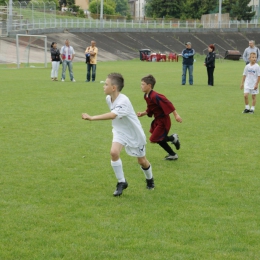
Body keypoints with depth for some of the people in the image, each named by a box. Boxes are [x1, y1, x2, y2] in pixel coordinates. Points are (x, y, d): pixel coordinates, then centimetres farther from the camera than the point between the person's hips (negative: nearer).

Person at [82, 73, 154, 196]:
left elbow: (112, 115, -50)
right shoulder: (109, 98, -10)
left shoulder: (123, 101, -34)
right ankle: (121, 182, -6)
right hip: (120, 131, 5)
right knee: (114, 152, -21)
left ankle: (149, 179, 41)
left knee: (141, 160, 10)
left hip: (134, 133, -5)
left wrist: (92, 118, -55)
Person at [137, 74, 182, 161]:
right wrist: (142, 113, 0)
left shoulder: (155, 96, -26)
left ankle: (173, 138, 7)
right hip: (158, 120, 10)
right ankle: (172, 154, 27)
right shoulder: (146, 96, 4)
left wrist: (176, 115, -25)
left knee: (154, 139, -11)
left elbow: (168, 104, -26)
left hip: (163, 120, -10)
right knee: (159, 139, 14)